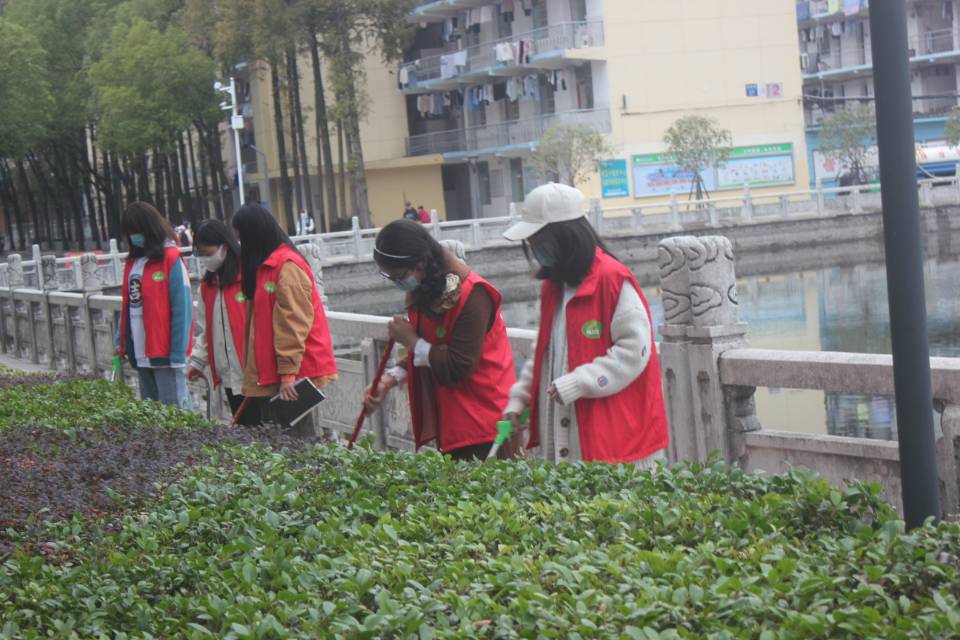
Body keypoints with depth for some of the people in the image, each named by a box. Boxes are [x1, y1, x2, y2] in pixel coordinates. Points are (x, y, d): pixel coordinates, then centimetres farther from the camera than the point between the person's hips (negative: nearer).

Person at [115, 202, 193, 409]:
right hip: (140, 351, 7)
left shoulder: (171, 259, -9)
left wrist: (178, 353, -15)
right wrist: (121, 341, 8)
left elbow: (182, 308, -12)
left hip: (164, 351, -7)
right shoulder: (133, 261, 13)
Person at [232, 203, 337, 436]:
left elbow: (293, 323, -17)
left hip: (293, 374, -9)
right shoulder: (264, 266, 17)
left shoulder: (288, 267, -13)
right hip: (270, 374, 9)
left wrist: (288, 373, -19)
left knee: (297, 436, -8)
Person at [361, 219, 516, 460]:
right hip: (448, 418, 8)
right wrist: (389, 381, 2)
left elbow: (458, 368, -20)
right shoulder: (423, 291, 7)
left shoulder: (471, 296, -19)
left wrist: (411, 341, -12)